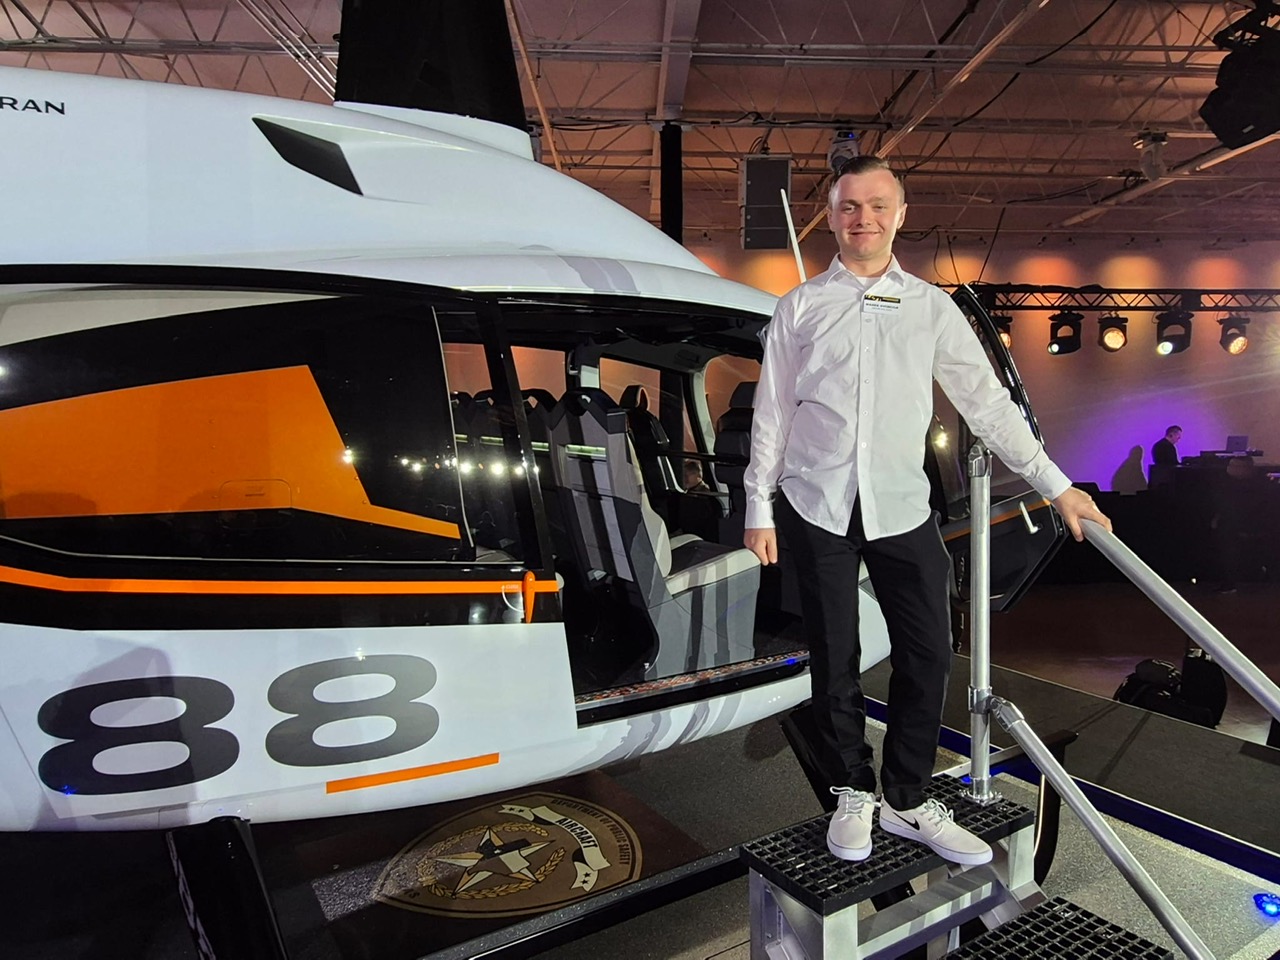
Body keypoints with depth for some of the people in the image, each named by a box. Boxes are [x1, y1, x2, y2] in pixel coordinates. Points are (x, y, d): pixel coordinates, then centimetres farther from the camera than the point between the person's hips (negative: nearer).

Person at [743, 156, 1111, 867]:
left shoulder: (932, 308, 9)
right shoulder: (801, 307, 6)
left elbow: (987, 401, 9)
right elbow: (772, 413, 5)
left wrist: (1057, 485, 7)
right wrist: (760, 508, 3)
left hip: (903, 507, 2)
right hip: (817, 507, -1)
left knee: (929, 656, 3)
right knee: (835, 662, 6)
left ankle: (908, 802, 23)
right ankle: (853, 794, 26)